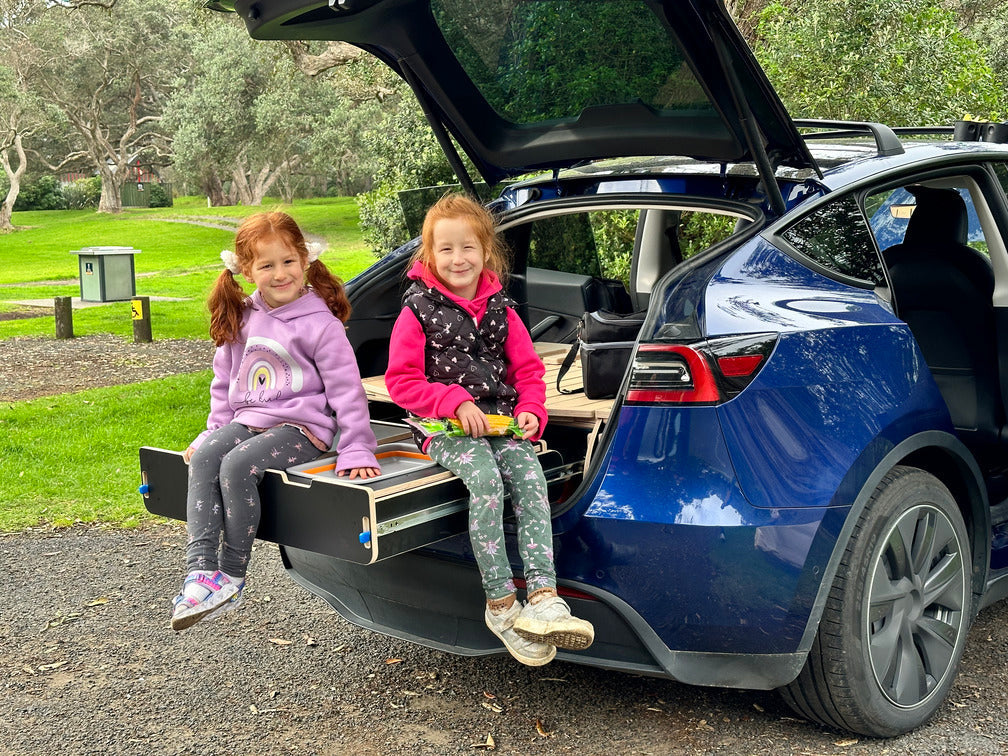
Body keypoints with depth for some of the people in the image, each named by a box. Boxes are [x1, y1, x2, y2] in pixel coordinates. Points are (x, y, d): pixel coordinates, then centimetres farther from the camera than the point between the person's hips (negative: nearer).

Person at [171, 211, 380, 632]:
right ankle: (200, 571, -29)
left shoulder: (320, 323, -7)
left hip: (302, 427, -6)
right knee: (203, 457, -22)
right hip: (249, 420, 6)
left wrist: (356, 450, -14)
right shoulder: (242, 318, 11)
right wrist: (214, 431, 13)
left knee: (238, 464, -29)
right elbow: (224, 382, 22)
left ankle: (232, 577, -16)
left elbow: (346, 390, -9)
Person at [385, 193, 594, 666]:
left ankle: (543, 597, -33)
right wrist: (456, 402, -15)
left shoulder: (500, 310, 14)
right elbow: (401, 381, -3)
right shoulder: (418, 312, 1)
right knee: (485, 479, -32)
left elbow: (528, 369, 18)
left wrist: (531, 410, -2)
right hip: (447, 428, -4)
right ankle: (500, 605, -24)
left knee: (530, 477, -25)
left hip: (501, 420, 4)